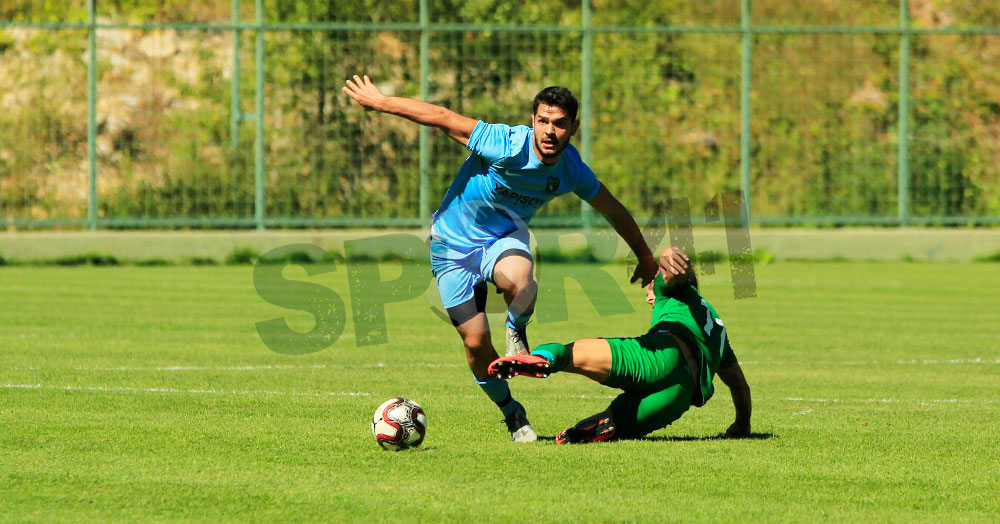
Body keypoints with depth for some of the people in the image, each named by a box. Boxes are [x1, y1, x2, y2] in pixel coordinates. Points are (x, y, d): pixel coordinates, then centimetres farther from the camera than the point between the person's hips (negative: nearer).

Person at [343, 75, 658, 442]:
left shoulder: (572, 171, -14)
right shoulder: (508, 147, -30)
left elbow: (614, 211, 4)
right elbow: (442, 118, -21)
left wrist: (646, 257, 17)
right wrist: (379, 102, -15)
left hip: (505, 237, 2)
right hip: (453, 244, -2)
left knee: (520, 283, -36)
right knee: (476, 343, -3)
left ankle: (517, 331, -2)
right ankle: (511, 413, 22)